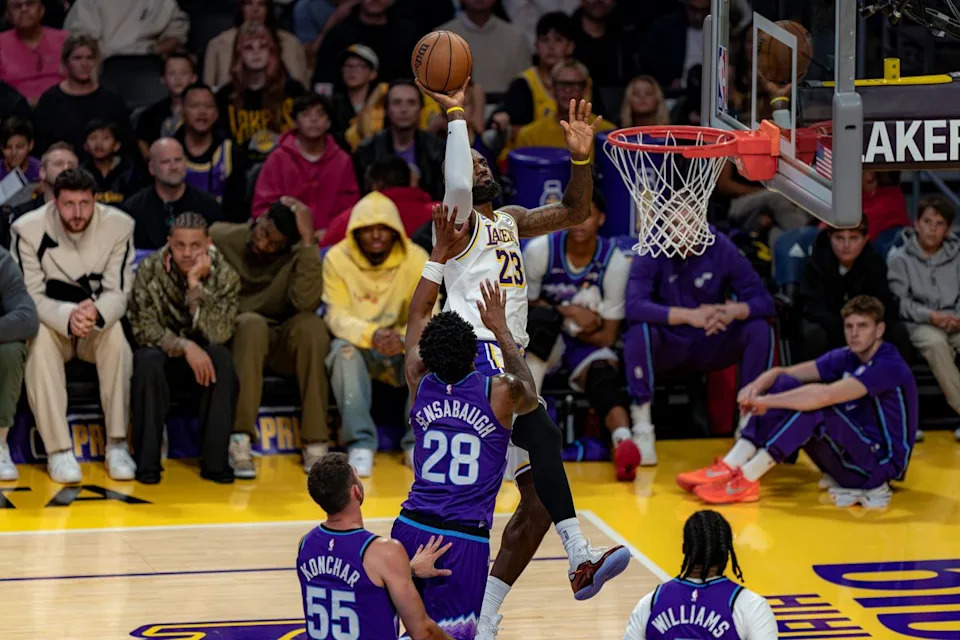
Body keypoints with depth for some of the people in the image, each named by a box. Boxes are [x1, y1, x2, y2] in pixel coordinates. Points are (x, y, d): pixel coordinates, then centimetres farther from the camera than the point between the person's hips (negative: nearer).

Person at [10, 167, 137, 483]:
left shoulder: (119, 226, -14)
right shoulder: (29, 229, -16)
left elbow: (118, 293, -14)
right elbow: (30, 297, -17)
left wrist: (96, 312, -39)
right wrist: (68, 316, -39)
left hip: (99, 325, 1)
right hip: (50, 322, -1)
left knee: (116, 334, -33)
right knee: (40, 340, -35)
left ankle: (117, 445, -28)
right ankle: (58, 450, -33)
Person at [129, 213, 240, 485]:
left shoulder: (224, 275, -14)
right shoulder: (150, 269, -14)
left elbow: (218, 334, -24)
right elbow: (143, 327, -16)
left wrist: (195, 284, -32)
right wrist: (184, 346, -31)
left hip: (202, 356, 1)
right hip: (162, 353, -1)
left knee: (222, 358, -33)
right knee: (147, 360, -34)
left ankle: (214, 460, -24)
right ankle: (147, 460, -24)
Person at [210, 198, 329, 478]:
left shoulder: (299, 253, -7)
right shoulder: (221, 237, -7)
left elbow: (306, 302, -25)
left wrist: (308, 239, -28)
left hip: (281, 345, 1)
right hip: (235, 338, -1)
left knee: (311, 325, -31)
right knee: (253, 324, -35)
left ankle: (315, 443, -26)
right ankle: (239, 442, -37)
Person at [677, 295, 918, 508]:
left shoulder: (889, 366, -20)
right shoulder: (846, 358, 5)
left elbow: (826, 395, -33)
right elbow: (783, 373, -1)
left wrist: (766, 401, -28)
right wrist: (757, 386, -23)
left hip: (881, 463, -8)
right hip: (854, 453, 8)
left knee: (814, 401, -29)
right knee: (787, 385, -7)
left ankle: (747, 479, -29)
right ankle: (729, 467, -19)